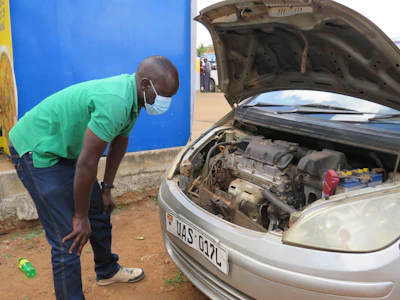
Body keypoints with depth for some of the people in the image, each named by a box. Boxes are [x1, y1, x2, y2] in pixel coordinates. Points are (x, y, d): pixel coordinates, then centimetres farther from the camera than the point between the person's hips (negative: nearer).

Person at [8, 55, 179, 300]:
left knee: (100, 210, 18)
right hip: (37, 150, -9)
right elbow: (86, 164, -29)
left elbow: (120, 141, 8)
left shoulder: (132, 94, -3)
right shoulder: (115, 101, -33)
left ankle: (107, 271, 39)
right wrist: (80, 217, -16)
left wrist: (107, 188, 11)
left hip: (66, 149, 9)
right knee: (68, 239, -7)